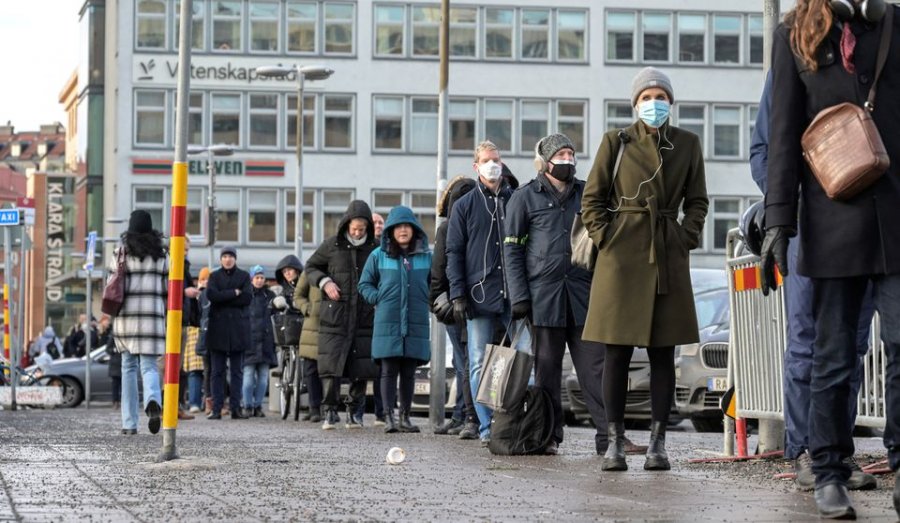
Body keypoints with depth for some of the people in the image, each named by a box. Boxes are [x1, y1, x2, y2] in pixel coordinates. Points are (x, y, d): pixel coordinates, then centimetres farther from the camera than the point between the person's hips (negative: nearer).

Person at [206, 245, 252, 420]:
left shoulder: (244, 276, 11)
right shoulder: (214, 276, 12)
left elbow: (247, 298, -5)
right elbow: (211, 295, -7)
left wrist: (223, 298, -7)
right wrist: (234, 293, -9)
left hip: (238, 327, 0)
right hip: (218, 327, 0)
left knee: (237, 370, 0)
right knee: (217, 371, -2)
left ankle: (236, 408, 2)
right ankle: (216, 408, -2)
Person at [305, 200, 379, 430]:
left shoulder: (375, 248, 5)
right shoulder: (332, 245, 3)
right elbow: (310, 267, 12)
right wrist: (324, 282, -6)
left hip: (364, 317, 1)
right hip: (334, 316, -1)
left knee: (361, 368, 2)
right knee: (331, 365, -6)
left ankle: (354, 411, 14)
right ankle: (330, 411, 1)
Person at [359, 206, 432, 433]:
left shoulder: (426, 257, 7)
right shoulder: (379, 256, 4)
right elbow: (365, 284, 12)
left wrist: (426, 302, 3)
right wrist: (378, 299, -2)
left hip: (416, 323, 1)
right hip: (388, 323, -1)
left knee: (409, 372, 6)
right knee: (389, 370, -3)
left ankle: (405, 417, 12)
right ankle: (388, 417, -2)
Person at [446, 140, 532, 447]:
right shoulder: (465, 206, 9)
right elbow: (454, 253, 6)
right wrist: (458, 295, -4)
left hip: (515, 295, 0)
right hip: (479, 295, 0)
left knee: (529, 358, -7)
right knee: (479, 365, 1)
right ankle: (487, 429, 5)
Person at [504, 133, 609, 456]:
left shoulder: (586, 194, 14)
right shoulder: (525, 197, 6)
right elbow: (512, 249, 3)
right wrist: (519, 297, -6)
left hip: (584, 295, 2)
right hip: (543, 294, -2)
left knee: (595, 369, -5)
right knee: (546, 370, 4)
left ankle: (608, 435, -8)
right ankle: (549, 437, 11)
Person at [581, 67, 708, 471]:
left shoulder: (688, 144, 9)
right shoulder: (616, 142, 4)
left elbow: (697, 201, 14)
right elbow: (592, 198, 7)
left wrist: (686, 239, 2)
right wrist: (604, 239, -3)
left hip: (668, 258, 2)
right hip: (622, 255, -2)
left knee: (663, 354, 2)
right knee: (617, 353, -2)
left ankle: (658, 442, 5)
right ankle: (615, 442, 2)